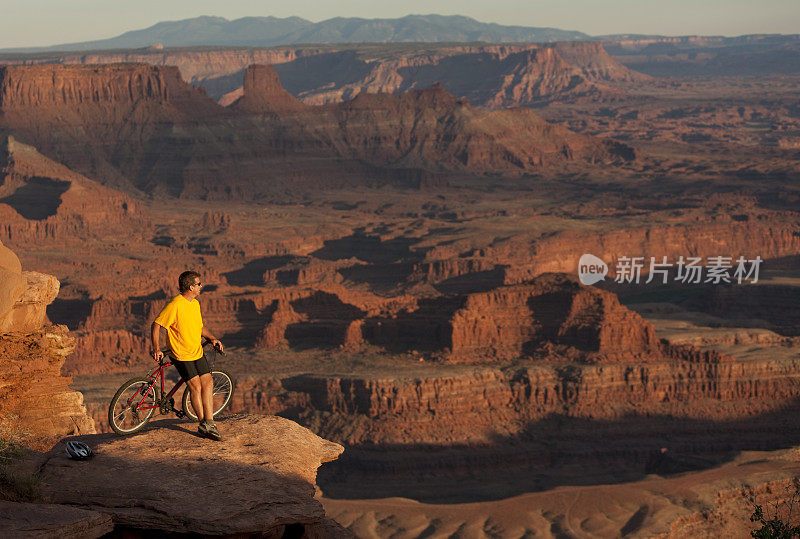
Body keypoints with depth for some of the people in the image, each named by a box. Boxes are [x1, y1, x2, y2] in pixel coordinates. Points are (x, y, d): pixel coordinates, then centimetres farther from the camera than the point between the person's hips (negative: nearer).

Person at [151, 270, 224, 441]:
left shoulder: (195, 304, 8)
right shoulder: (174, 305, -19)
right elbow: (156, 326, -16)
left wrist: (212, 338, 8)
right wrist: (156, 349, -20)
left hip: (197, 352, 7)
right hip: (181, 355, -7)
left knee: (208, 383, -1)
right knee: (196, 387, -9)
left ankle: (208, 423, 2)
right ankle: (203, 424, 4)